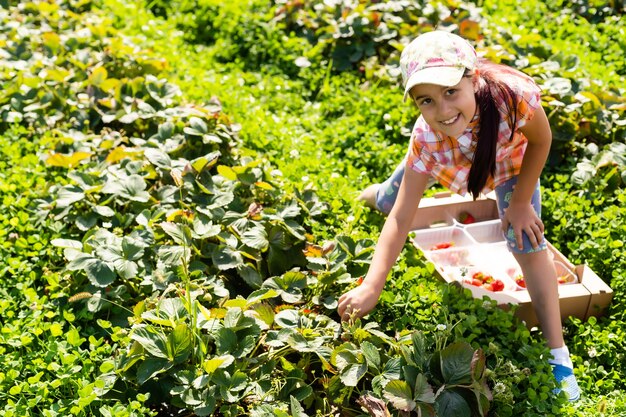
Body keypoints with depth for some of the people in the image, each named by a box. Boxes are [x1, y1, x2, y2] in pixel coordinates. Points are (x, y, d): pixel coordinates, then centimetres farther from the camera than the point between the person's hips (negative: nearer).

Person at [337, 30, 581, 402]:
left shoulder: (513, 95, -46)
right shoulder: (426, 140, -41)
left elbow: (541, 141, -23)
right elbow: (401, 217, -38)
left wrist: (521, 203, -18)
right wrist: (372, 286, -46)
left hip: (511, 161, -1)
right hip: (446, 158, 1)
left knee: (528, 243, -13)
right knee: (389, 201, 18)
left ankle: (558, 354, -2)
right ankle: (377, 194, 59)